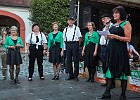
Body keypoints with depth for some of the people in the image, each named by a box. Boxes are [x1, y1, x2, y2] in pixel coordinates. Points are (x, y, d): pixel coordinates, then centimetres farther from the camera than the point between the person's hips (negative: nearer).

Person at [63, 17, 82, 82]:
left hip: (75, 43, -4)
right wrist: (66, 45, 6)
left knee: (76, 60, -2)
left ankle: (76, 76, 5)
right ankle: (70, 75, 17)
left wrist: (78, 45, -3)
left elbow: (80, 37, 3)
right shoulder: (65, 29, 14)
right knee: (68, 60, 6)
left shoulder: (76, 28, 4)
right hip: (68, 44, 4)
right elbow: (64, 38, 17)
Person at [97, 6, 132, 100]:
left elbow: (128, 39, -11)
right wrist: (108, 36, 4)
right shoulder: (114, 25, 16)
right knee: (110, 70, 6)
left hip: (121, 50, -7)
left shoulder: (126, 24, -4)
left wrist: (115, 36, -20)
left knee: (122, 72, 0)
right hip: (111, 50, 7)